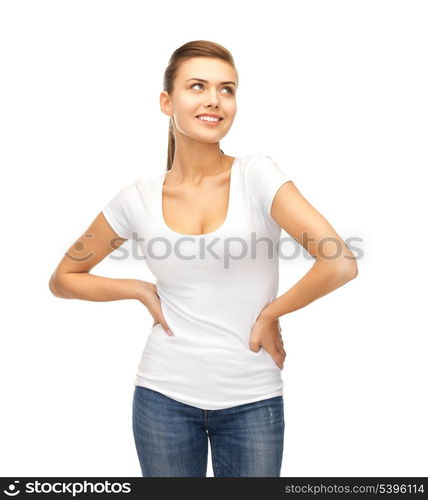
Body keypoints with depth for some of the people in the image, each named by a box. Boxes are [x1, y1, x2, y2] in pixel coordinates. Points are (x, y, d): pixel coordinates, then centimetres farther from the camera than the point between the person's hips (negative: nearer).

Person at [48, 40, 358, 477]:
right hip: (165, 396, 2)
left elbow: (340, 264, -19)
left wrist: (270, 314, -9)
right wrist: (141, 290, -3)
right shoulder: (138, 199, -4)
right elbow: (63, 279, 8)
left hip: (253, 402, -1)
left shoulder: (257, 175, -10)